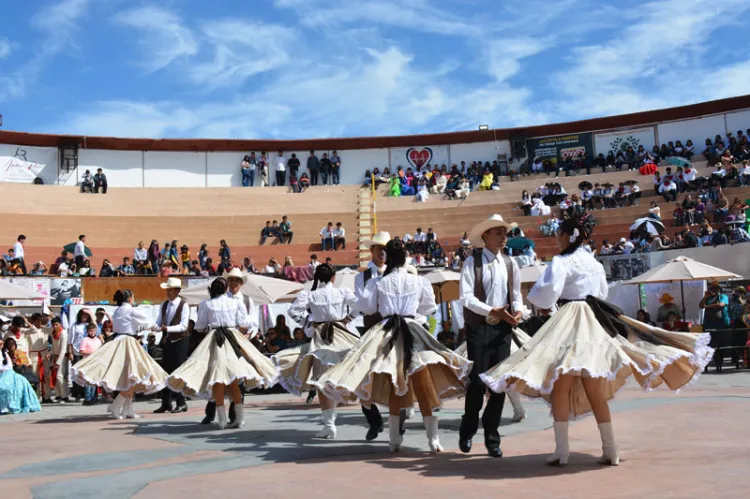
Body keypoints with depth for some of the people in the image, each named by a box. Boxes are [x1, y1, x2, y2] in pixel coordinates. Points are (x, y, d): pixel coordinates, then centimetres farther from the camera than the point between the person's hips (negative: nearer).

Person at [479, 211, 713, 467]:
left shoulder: (562, 261, -8)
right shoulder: (594, 262, 16)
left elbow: (547, 290, -20)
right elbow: (602, 292, 27)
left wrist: (542, 304, 0)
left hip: (569, 323, -7)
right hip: (596, 323, 7)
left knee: (559, 387, -3)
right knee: (595, 391, 11)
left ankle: (561, 451, -5)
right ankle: (610, 450, 12)